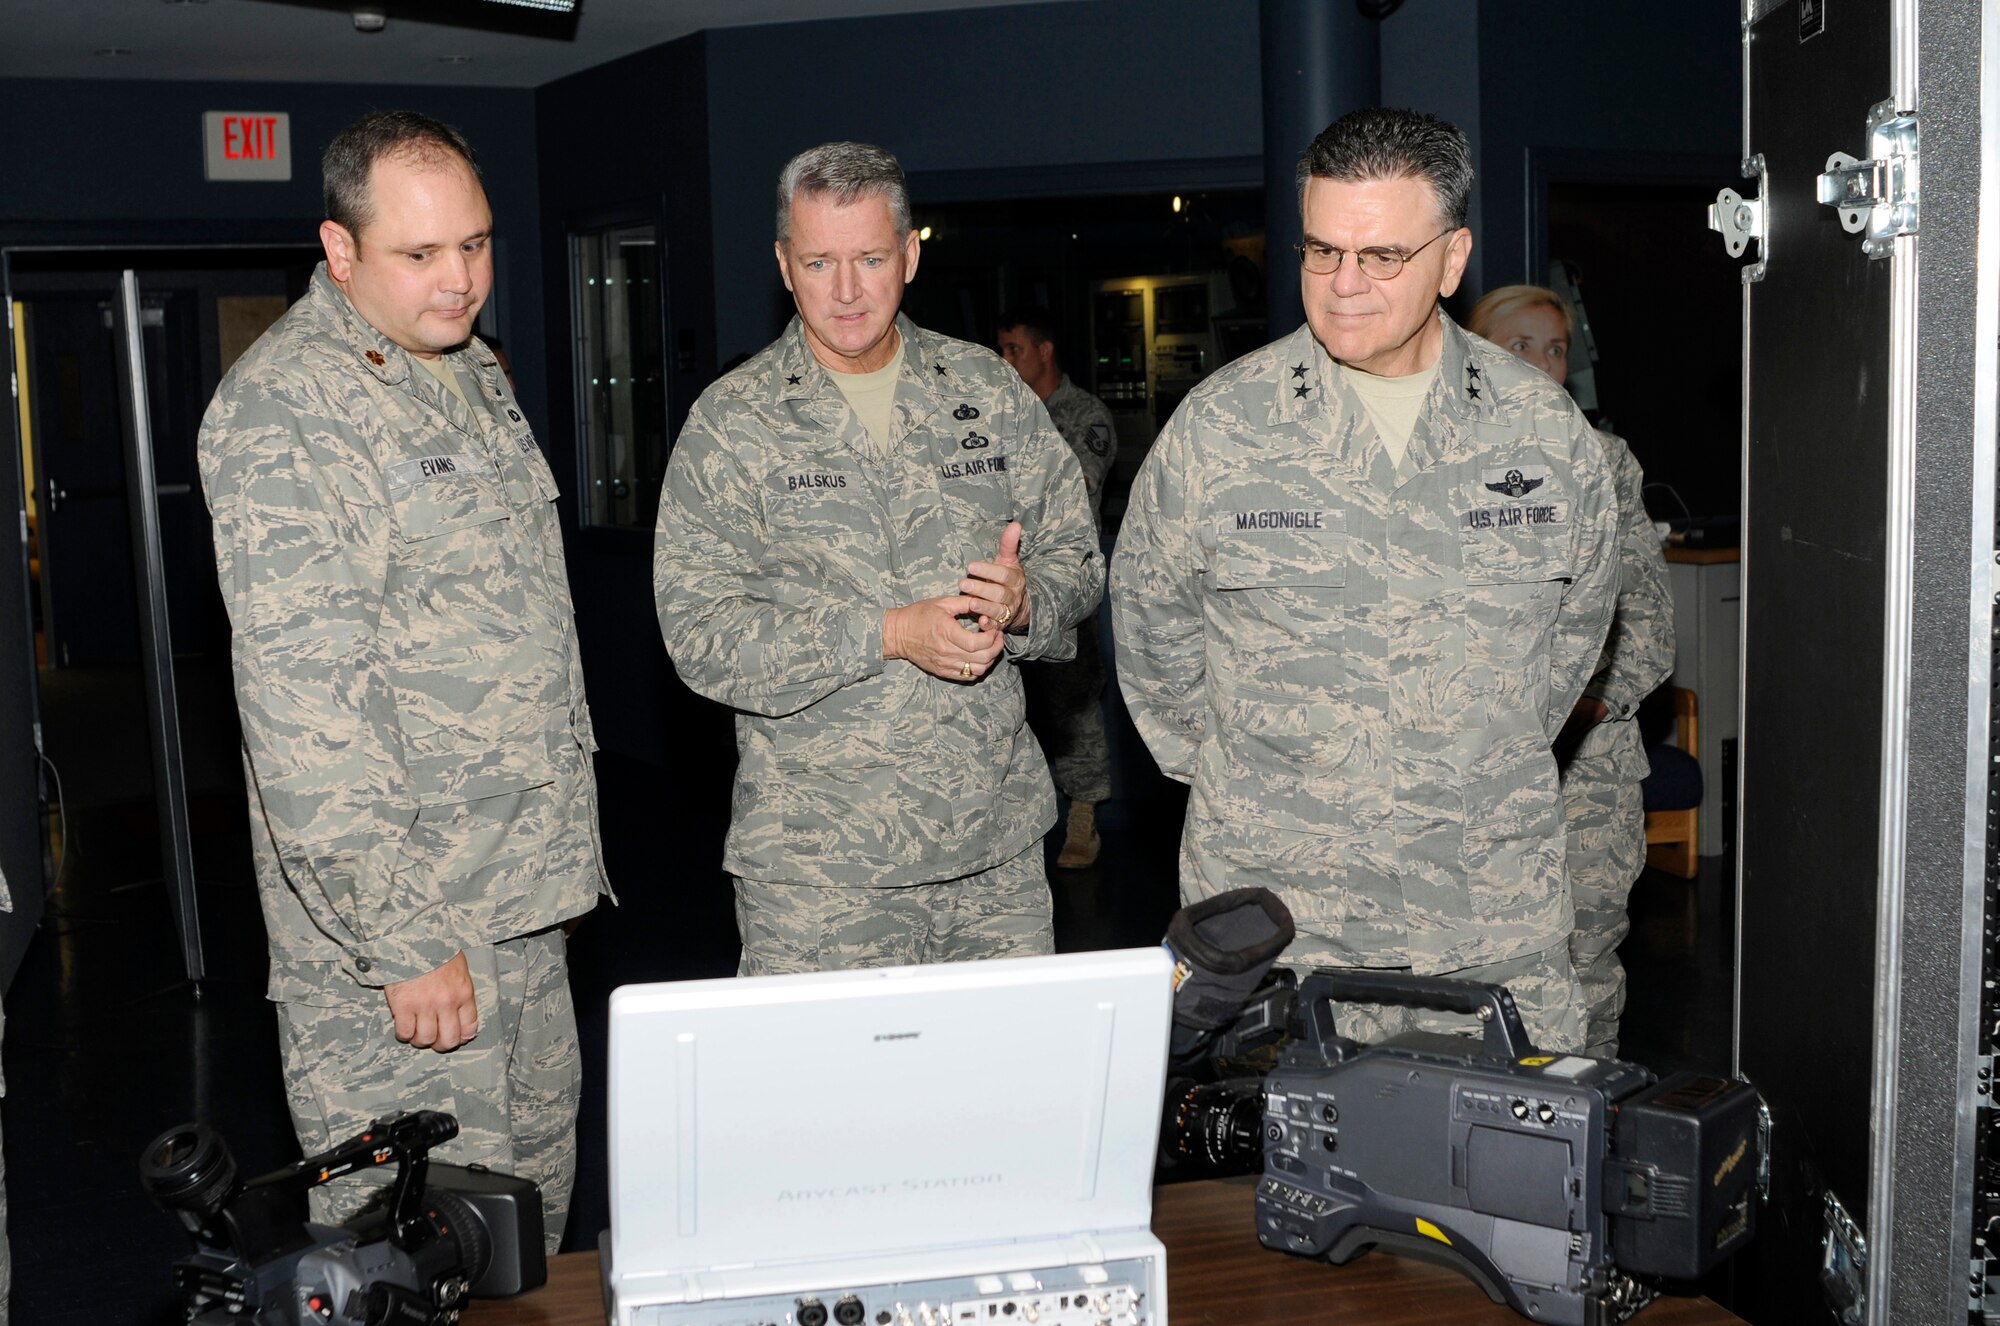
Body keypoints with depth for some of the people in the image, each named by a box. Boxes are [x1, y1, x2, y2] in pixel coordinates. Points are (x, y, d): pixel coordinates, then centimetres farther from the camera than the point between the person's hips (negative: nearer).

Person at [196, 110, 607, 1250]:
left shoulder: (476, 372, 13)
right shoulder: (283, 410, -16)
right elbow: (303, 708, -22)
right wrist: (404, 940, -23)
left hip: (524, 898, 8)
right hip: (397, 911, -8)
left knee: (538, 1213, 18)